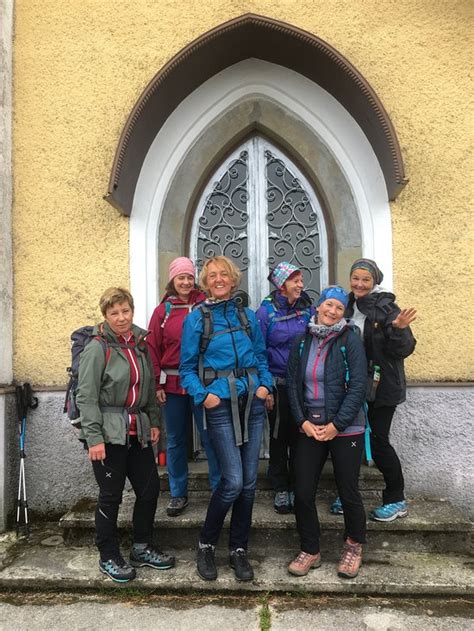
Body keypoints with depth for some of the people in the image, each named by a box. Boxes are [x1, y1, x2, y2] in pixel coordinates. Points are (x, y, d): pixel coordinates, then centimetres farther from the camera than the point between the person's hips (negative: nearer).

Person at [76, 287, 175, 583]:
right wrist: (94, 438, -17)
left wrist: (154, 422, 11)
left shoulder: (141, 344, 9)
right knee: (111, 496, 5)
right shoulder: (98, 348, -10)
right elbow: (86, 397, -13)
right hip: (109, 433, -6)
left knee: (150, 488, 11)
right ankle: (109, 558, 24)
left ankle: (142, 548, 31)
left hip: (138, 432, 7)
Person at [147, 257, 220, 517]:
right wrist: (157, 384, -1)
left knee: (210, 436, 5)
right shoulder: (163, 311, 4)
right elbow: (153, 349, 3)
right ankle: (178, 493, 27)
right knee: (175, 440, 12)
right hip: (172, 384, 2)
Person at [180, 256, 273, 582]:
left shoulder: (249, 317, 10)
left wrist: (265, 384, -1)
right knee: (233, 481, -9)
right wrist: (202, 394, -14)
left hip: (252, 403, 4)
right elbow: (187, 367, 1)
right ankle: (206, 545, 17)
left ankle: (239, 549, 26)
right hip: (220, 405, -4)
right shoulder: (196, 319, 0)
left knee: (249, 481, 8)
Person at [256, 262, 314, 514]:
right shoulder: (266, 311, -7)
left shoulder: (307, 308, 3)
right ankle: (280, 489, 26)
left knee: (300, 436, 12)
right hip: (278, 385, -3)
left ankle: (297, 488, 29)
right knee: (279, 437, 9)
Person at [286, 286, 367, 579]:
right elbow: (293, 384, 5)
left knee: (348, 492, 7)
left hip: (345, 429, -3)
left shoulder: (350, 340, -7)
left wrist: (336, 425, -14)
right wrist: (303, 421, -5)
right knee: (303, 492, 4)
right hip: (309, 428, 3)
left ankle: (354, 547, 34)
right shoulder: (302, 342, 4)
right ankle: (310, 551, 26)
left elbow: (358, 386, -11)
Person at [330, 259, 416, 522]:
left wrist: (399, 329, -31)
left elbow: (404, 350, -14)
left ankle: (396, 501, 19)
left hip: (381, 385, -5)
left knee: (378, 441, 0)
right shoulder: (347, 308, 6)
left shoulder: (386, 308, -11)